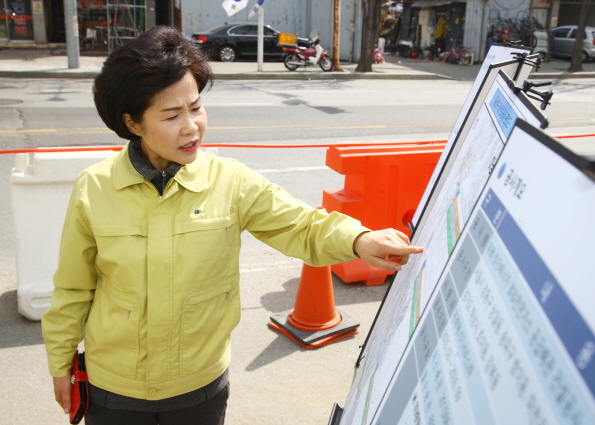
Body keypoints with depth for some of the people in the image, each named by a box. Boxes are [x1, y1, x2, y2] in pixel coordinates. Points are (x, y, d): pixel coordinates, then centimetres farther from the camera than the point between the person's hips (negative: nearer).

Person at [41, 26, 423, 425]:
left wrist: (358, 240, -30)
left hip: (201, 385, 0)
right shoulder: (93, 190, -13)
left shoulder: (231, 182, -14)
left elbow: (302, 227, -10)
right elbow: (72, 290, -2)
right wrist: (61, 363, 7)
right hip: (114, 389, 1)